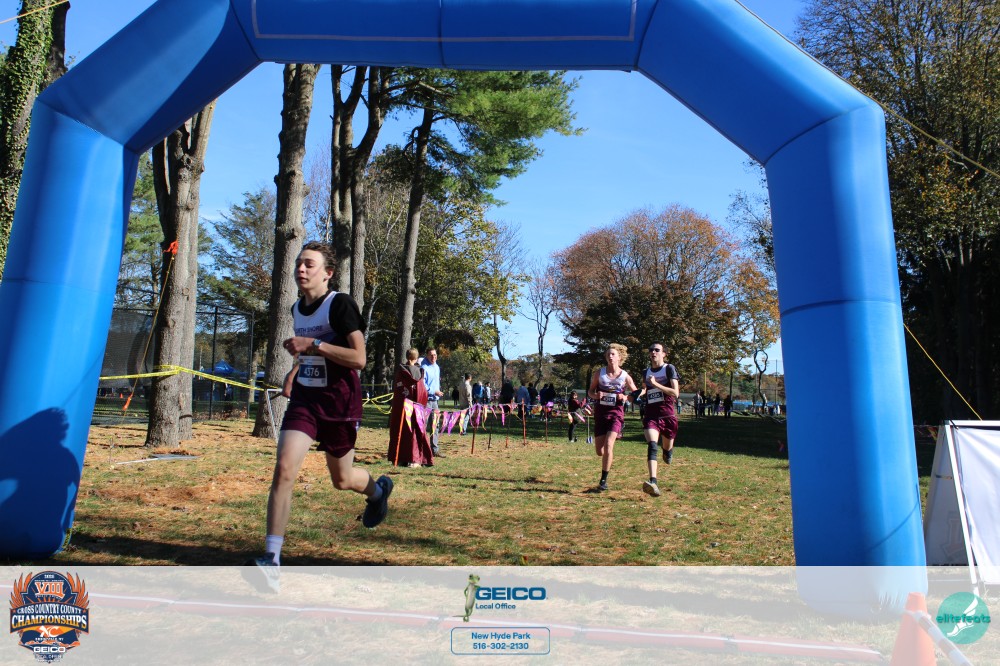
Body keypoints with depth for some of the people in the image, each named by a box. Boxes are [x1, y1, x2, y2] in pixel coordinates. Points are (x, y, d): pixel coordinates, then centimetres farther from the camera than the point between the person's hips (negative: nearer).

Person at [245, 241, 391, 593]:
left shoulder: (340, 304, -14)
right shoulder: (297, 309, 9)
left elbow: (359, 358, -22)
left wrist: (313, 345, -26)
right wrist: (294, 371, 14)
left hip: (339, 403, -5)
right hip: (304, 398, 5)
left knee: (342, 480, 12)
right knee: (284, 469, -14)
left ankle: (378, 489, 48)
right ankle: (271, 561, -10)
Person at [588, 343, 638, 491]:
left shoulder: (625, 376, -2)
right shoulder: (599, 373, 1)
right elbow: (590, 392, 9)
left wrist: (625, 397, -11)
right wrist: (596, 395, -13)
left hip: (616, 413, -2)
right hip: (600, 412, 2)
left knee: (608, 445, -20)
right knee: (599, 451, 5)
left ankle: (604, 480, -8)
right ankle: (609, 458, 44)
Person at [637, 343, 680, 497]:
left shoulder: (669, 369, -3)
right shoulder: (646, 372, 12)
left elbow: (676, 393, -13)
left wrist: (656, 384, -20)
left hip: (667, 415, -2)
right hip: (650, 415, 2)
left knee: (667, 449, 12)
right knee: (652, 445, -21)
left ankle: (668, 452, 51)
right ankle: (653, 482, -33)